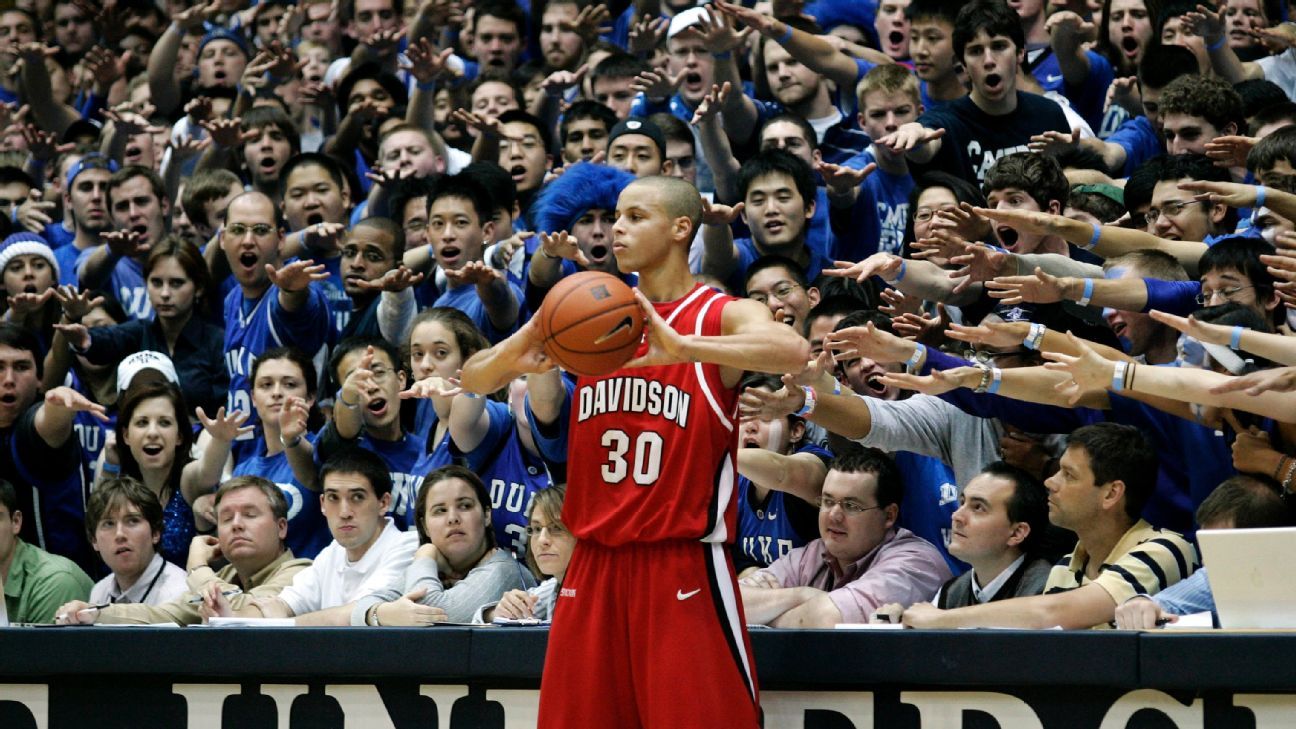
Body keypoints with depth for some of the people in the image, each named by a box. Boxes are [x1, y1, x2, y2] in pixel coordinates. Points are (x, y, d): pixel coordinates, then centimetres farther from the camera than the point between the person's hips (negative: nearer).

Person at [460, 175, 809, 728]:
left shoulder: (722, 316, -3)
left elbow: (793, 351, -26)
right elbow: (473, 380, 10)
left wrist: (682, 347, -39)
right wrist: (517, 354, -14)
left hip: (682, 565, -5)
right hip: (594, 563, 5)